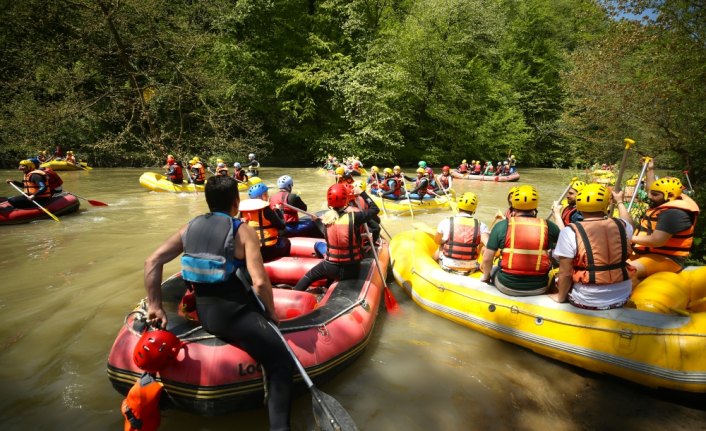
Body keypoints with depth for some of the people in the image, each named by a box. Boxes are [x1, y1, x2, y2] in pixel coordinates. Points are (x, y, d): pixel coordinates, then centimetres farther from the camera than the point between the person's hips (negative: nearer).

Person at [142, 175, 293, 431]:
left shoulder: (191, 227, 5)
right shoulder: (243, 231, -12)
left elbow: (152, 262, 4)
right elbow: (259, 282, -20)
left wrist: (155, 306, 8)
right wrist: (272, 314, -4)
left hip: (203, 314, 7)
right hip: (236, 315, -7)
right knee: (281, 364, -2)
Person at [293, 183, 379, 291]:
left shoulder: (326, 218, -10)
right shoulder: (354, 217, -19)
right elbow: (375, 209, -4)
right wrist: (361, 193, 2)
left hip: (331, 268, 2)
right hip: (352, 269, -1)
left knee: (308, 276, 24)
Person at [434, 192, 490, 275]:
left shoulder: (446, 222, -11)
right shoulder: (480, 226, -11)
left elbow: (437, 241, 4)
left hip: (448, 267, 0)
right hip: (470, 270, 0)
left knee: (437, 253, 31)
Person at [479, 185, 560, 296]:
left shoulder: (501, 225, -11)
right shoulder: (547, 226, -7)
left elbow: (487, 259, -8)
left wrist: (486, 276, 10)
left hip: (507, 286, -1)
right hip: (539, 288, 1)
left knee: (493, 270, 31)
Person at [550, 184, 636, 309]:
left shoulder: (570, 232, -17)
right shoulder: (622, 225, -4)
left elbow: (565, 273, -16)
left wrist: (560, 297, 0)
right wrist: (620, 202, 39)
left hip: (586, 301, -4)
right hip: (622, 297, 4)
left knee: (557, 277, 21)